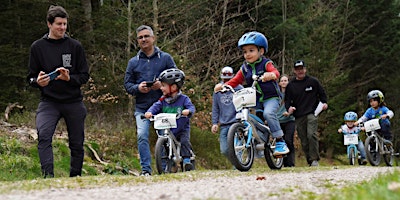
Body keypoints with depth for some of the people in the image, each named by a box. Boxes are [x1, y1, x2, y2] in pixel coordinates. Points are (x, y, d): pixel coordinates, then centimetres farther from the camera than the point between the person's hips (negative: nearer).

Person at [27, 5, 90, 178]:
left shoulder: (75, 46, 3)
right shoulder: (38, 47, 4)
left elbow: (85, 76, 3)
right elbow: (31, 77, 8)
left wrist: (70, 78, -17)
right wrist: (38, 81, -16)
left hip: (73, 102, 1)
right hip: (48, 102, -1)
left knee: (77, 144, 7)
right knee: (43, 135, -25)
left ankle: (75, 178, 24)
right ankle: (48, 175, -28)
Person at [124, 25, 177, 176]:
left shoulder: (165, 58, 7)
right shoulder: (133, 62, 12)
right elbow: (127, 84, 12)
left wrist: (162, 84, -14)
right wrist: (138, 88, -10)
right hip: (142, 107, 1)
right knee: (142, 136, -14)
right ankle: (146, 169, -10)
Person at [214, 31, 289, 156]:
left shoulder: (266, 64, -6)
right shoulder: (244, 69, 9)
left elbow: (276, 72, -25)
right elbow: (235, 81, 12)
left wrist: (271, 75, -50)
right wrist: (223, 85, -7)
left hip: (271, 97, -6)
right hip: (255, 100, 6)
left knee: (268, 113, -32)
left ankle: (280, 141, -24)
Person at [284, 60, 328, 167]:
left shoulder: (313, 81, 8)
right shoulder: (291, 85, 12)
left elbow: (322, 93, 18)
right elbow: (287, 99, 16)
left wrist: (324, 102, 0)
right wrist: (289, 107, -5)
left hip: (312, 113, -3)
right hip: (298, 116, 3)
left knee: (312, 135, -22)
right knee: (304, 141, 3)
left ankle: (314, 159, -15)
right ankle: (309, 161, 11)